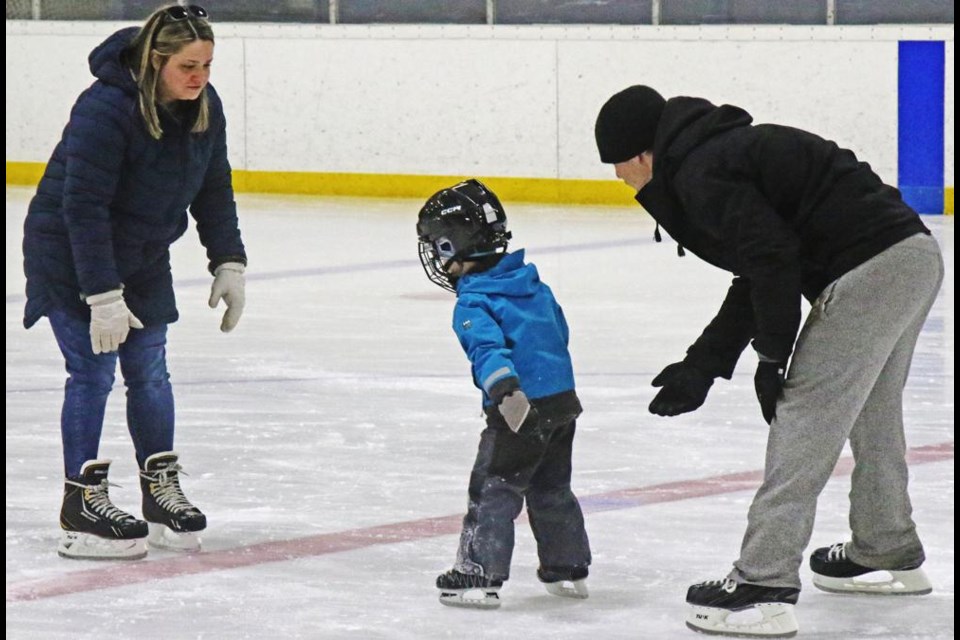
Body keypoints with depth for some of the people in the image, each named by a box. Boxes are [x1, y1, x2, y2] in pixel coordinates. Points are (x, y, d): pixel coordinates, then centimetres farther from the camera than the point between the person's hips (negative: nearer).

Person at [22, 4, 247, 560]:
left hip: (143, 259, 7)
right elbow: (83, 206, -29)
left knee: (150, 370, 10)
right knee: (93, 372, -7)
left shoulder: (205, 108, -6)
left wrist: (229, 264, 1)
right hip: (69, 257, -7)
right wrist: (103, 295, -29)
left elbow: (214, 192, 6)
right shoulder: (106, 108, -29)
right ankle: (83, 505, -2)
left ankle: (162, 492, 20)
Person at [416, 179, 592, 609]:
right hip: (564, 401, 8)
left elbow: (488, 347, -30)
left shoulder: (474, 303, -13)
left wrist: (505, 390, -45)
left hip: (521, 409, -8)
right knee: (552, 489, 22)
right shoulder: (532, 282, 13)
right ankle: (568, 569, 30)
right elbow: (558, 329, 24)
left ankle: (479, 576, -4)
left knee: (493, 489, -2)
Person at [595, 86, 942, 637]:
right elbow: (757, 278, 23)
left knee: (805, 421, -9)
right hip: (916, 257, 10)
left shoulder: (702, 174, -9)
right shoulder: (723, 152, 22)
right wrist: (703, 366, 21)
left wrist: (772, 357, -7)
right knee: (873, 416, 27)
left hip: (869, 273, -10)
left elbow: (774, 259, -18)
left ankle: (765, 586, -12)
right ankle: (890, 553, 44)